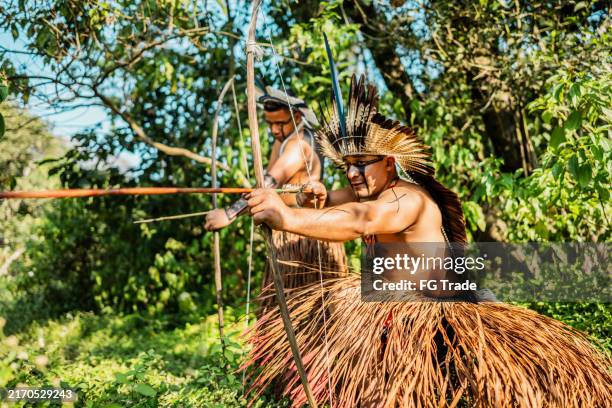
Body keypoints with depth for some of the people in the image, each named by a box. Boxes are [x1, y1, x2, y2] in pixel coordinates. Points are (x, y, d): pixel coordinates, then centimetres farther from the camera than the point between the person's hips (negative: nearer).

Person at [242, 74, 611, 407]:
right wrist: (317, 196, -27)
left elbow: (360, 221, -47)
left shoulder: (408, 199, -28)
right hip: (395, 309, 9)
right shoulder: (371, 190, 1)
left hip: (442, 315, -9)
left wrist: (290, 219, -61)